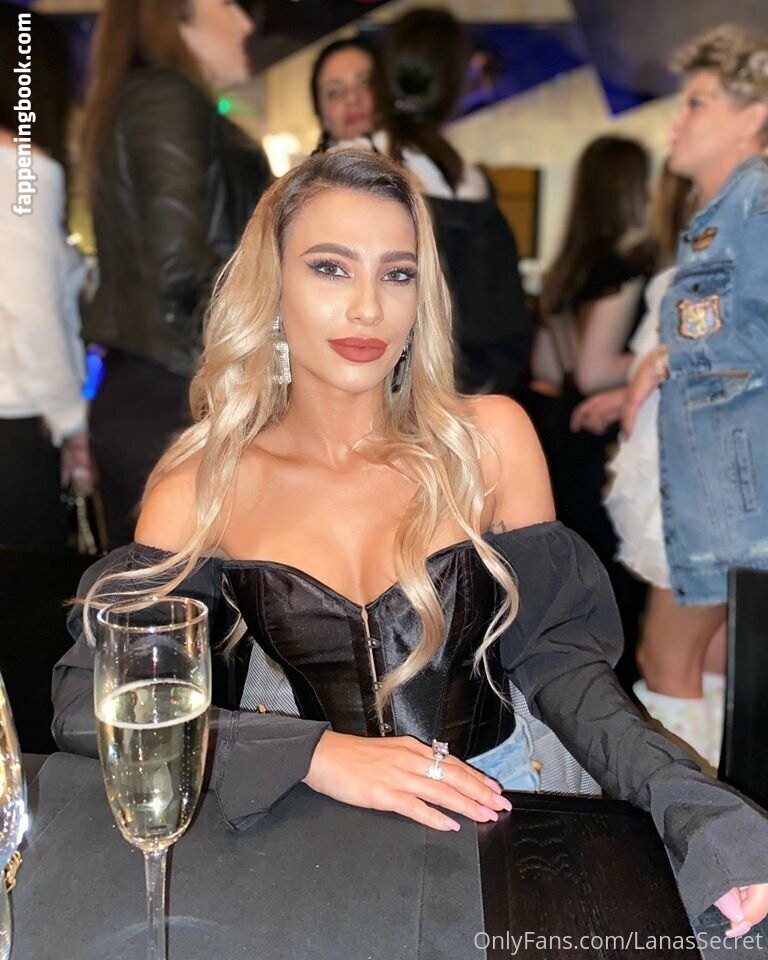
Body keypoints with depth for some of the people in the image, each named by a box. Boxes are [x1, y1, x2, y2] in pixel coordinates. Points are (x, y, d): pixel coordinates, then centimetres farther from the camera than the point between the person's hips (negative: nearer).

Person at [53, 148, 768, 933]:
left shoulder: (488, 440, -3)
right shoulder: (206, 484, -5)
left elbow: (554, 654, -2)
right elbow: (88, 699, -10)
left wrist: (692, 807, -18)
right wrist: (313, 754, -22)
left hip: (495, 808, 1)